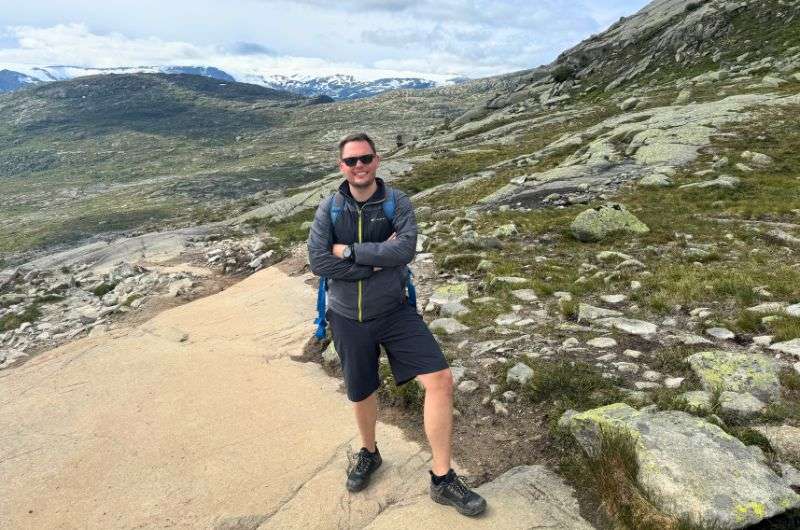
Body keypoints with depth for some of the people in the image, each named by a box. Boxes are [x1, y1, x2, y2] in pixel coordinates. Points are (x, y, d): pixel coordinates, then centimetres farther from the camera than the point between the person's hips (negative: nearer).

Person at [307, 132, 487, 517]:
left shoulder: (398, 203, -8)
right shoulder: (329, 209, -5)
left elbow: (405, 250, -23)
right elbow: (318, 262, -16)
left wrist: (349, 250, -21)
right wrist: (376, 261, -19)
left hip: (395, 312, -1)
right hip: (348, 319, 1)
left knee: (440, 380, -12)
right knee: (361, 393, 17)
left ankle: (442, 479, 6)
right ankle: (369, 454, 49)